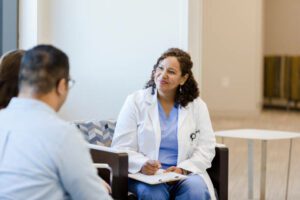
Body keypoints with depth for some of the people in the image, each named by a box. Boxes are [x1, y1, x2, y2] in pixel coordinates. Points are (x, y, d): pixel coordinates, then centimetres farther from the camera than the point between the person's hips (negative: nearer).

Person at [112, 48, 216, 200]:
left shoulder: (197, 105, 10)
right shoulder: (135, 101, 5)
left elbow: (206, 148, 4)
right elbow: (121, 148, -1)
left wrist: (183, 169, -15)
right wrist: (142, 164, -22)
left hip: (185, 174, 2)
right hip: (144, 175, -2)